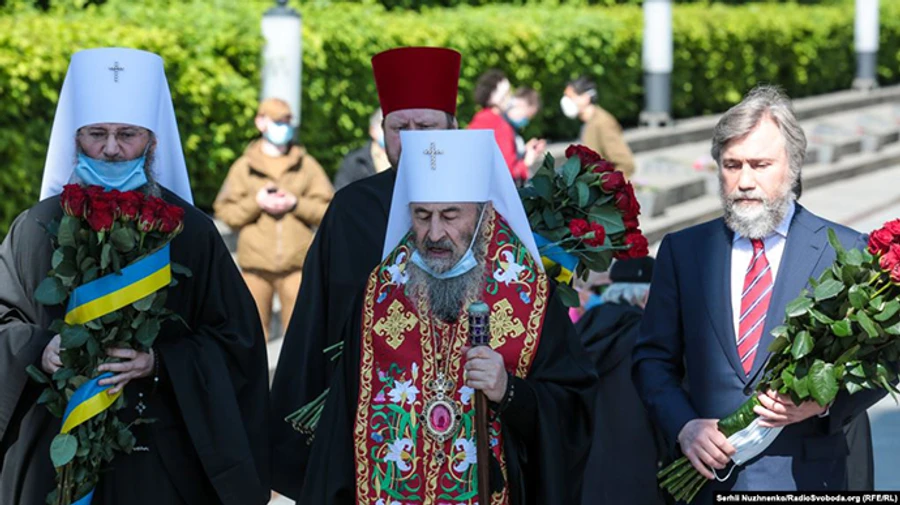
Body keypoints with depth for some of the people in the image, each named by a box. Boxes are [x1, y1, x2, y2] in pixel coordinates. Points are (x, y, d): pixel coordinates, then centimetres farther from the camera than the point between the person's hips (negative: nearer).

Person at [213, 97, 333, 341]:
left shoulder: (307, 165, 8)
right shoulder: (244, 167, 8)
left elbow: (327, 209, 4)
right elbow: (225, 211, 3)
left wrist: (295, 204, -9)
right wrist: (256, 202, -11)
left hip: (295, 263, 0)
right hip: (255, 264, 0)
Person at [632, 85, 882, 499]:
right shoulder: (682, 251, 8)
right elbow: (654, 359, 8)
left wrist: (824, 404, -16)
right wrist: (683, 426, -9)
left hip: (805, 478, -2)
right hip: (708, 472, 2)